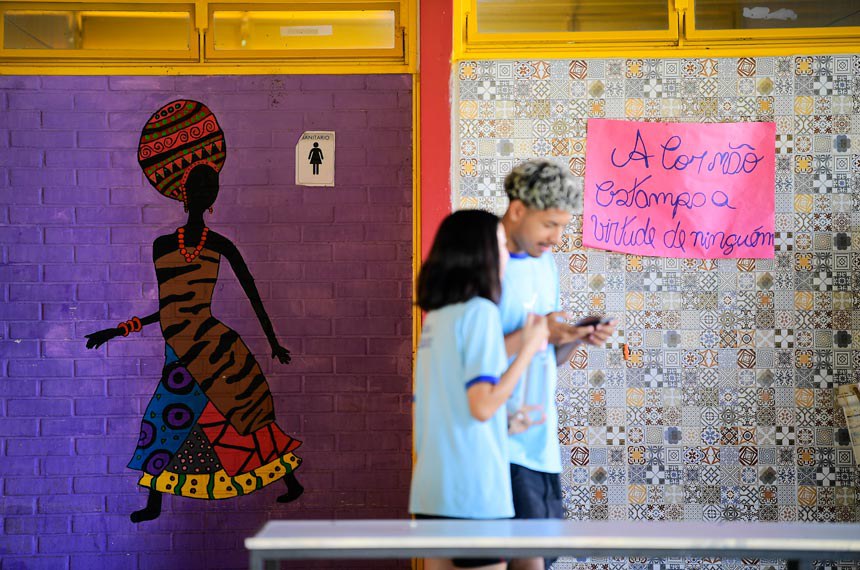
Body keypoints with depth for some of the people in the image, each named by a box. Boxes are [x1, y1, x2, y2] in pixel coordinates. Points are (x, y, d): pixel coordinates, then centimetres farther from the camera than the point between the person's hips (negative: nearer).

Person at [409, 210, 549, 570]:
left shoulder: (436, 315, 13)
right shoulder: (479, 311, -12)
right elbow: (482, 406, -18)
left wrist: (504, 418, 19)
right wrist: (529, 347, -9)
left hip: (431, 489, 8)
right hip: (473, 492, -8)